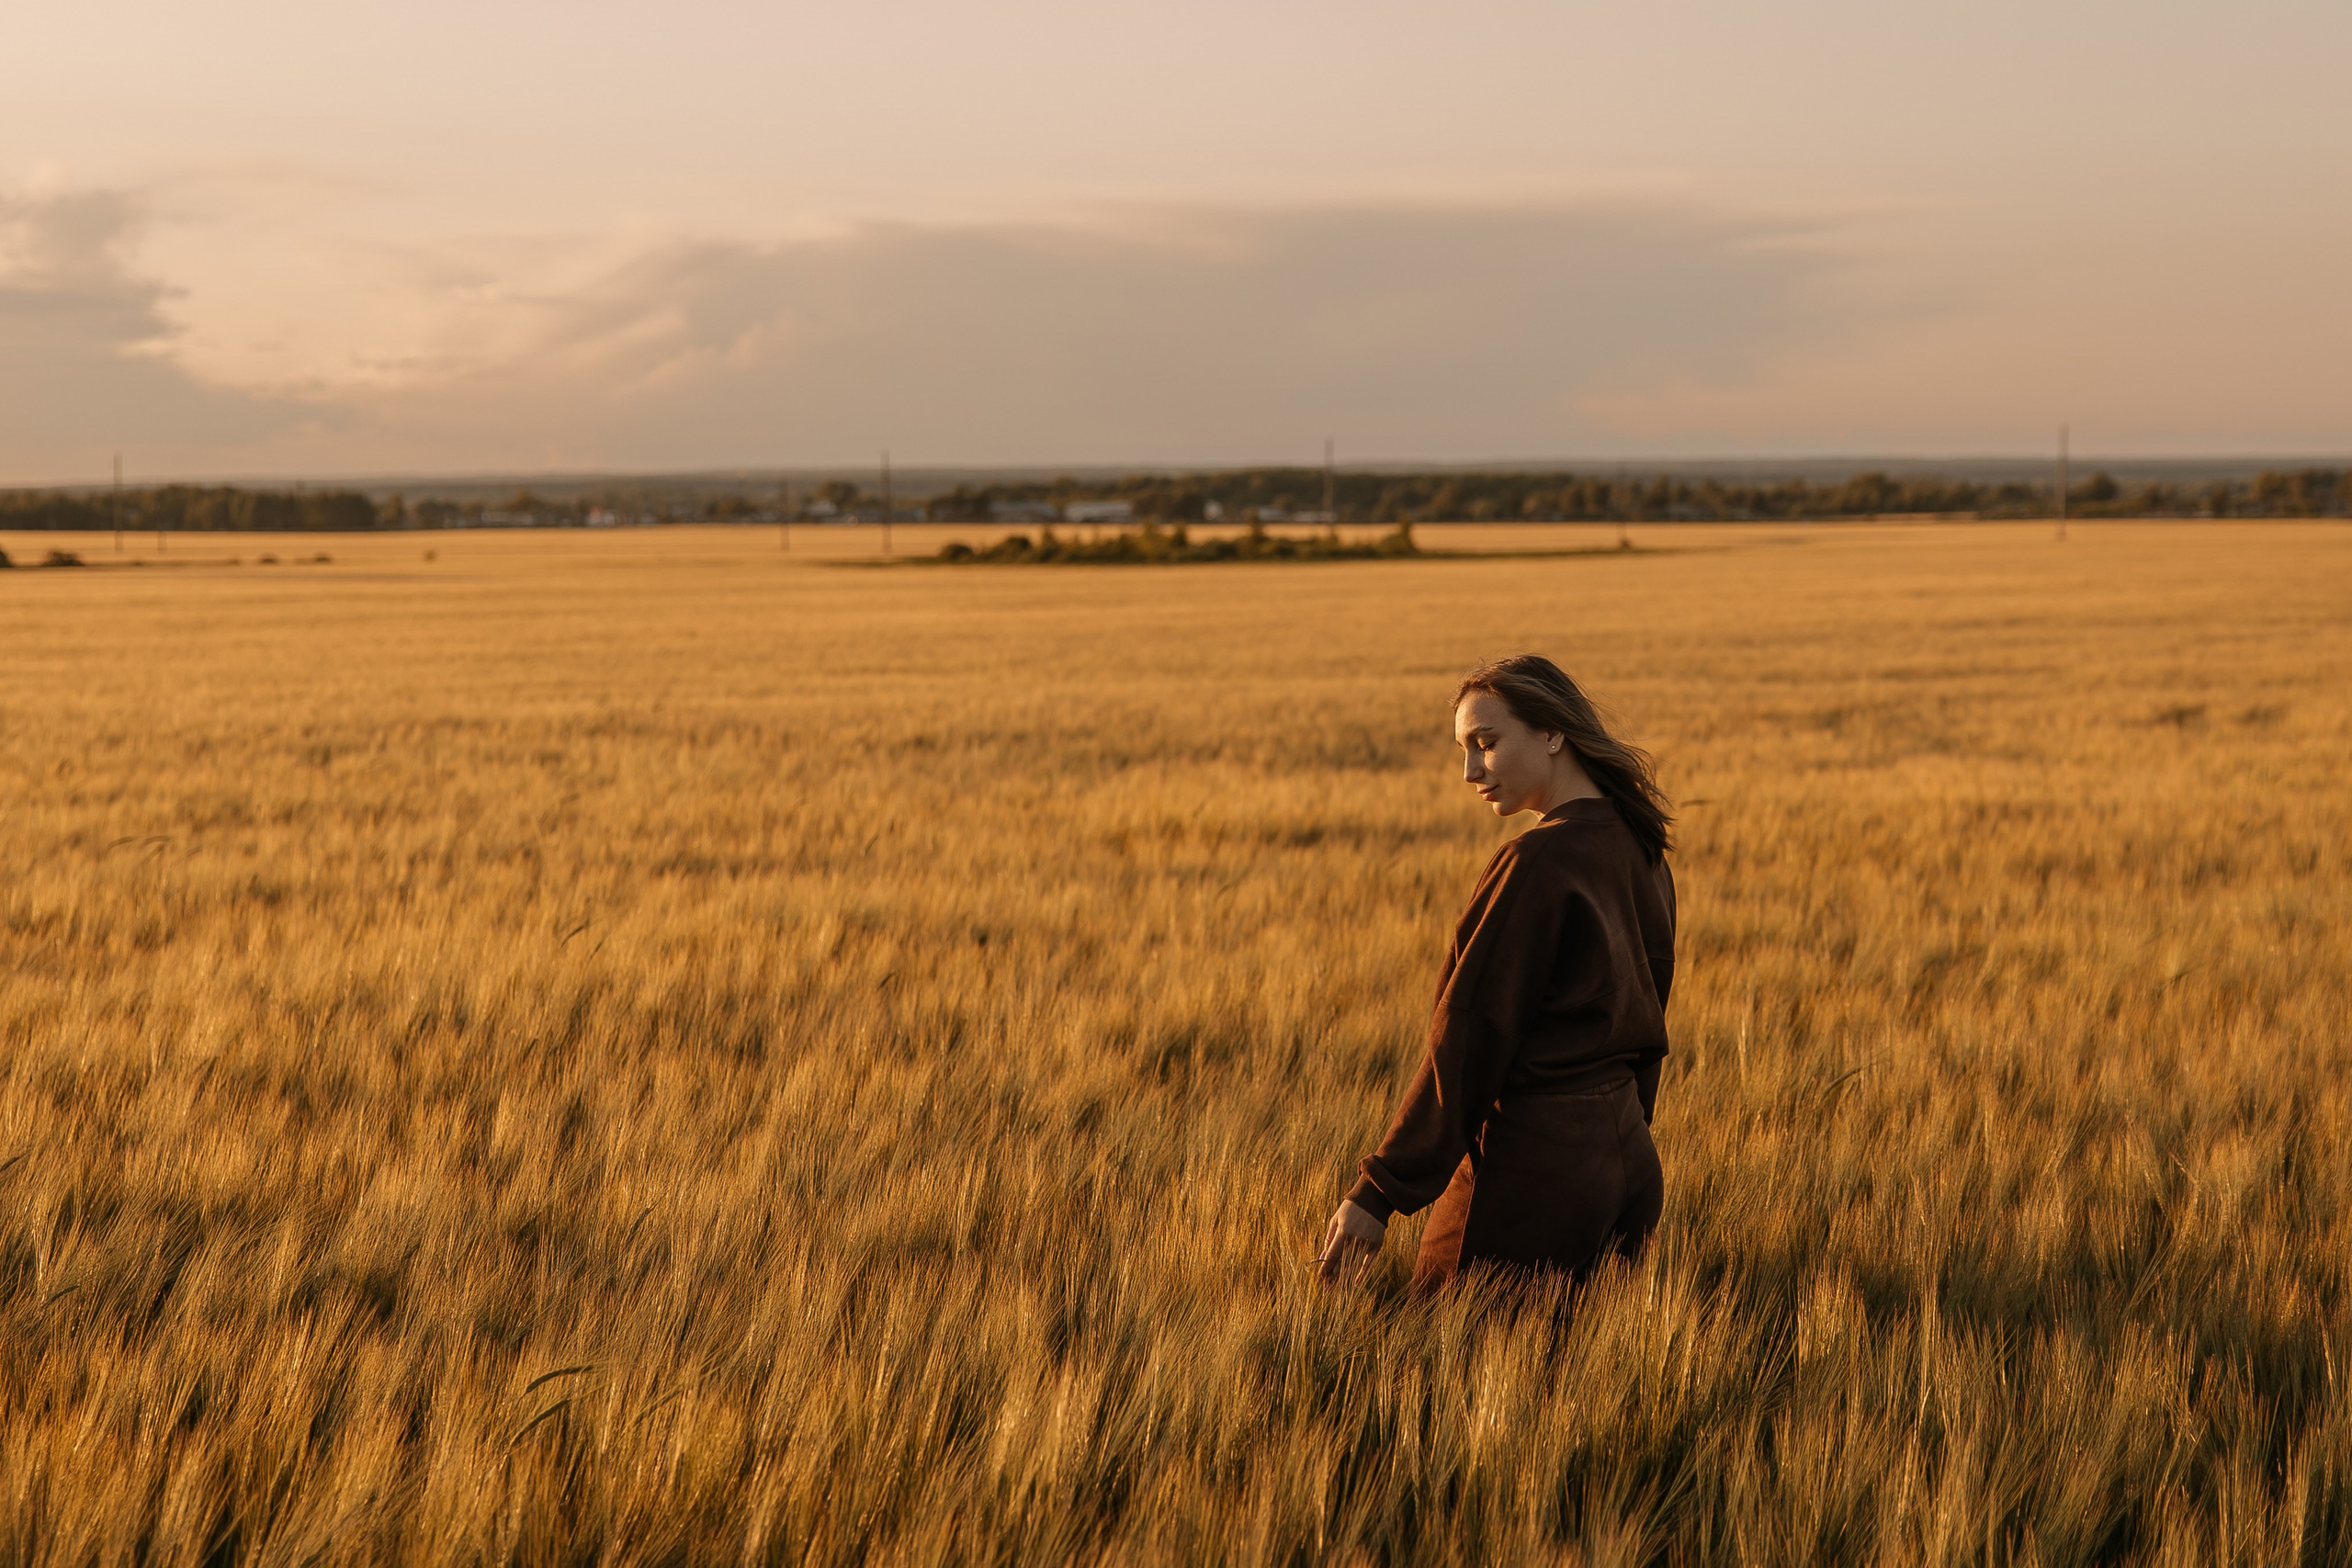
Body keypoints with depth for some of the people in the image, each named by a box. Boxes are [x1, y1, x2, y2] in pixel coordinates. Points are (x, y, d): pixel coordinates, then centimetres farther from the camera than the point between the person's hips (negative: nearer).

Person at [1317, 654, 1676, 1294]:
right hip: (1629, 1163, 9)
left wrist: (1377, 1193, -14)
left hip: (1534, 1166, -9)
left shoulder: (1537, 864, -17)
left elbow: (1470, 1042, -17)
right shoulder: (1641, 852, 10)